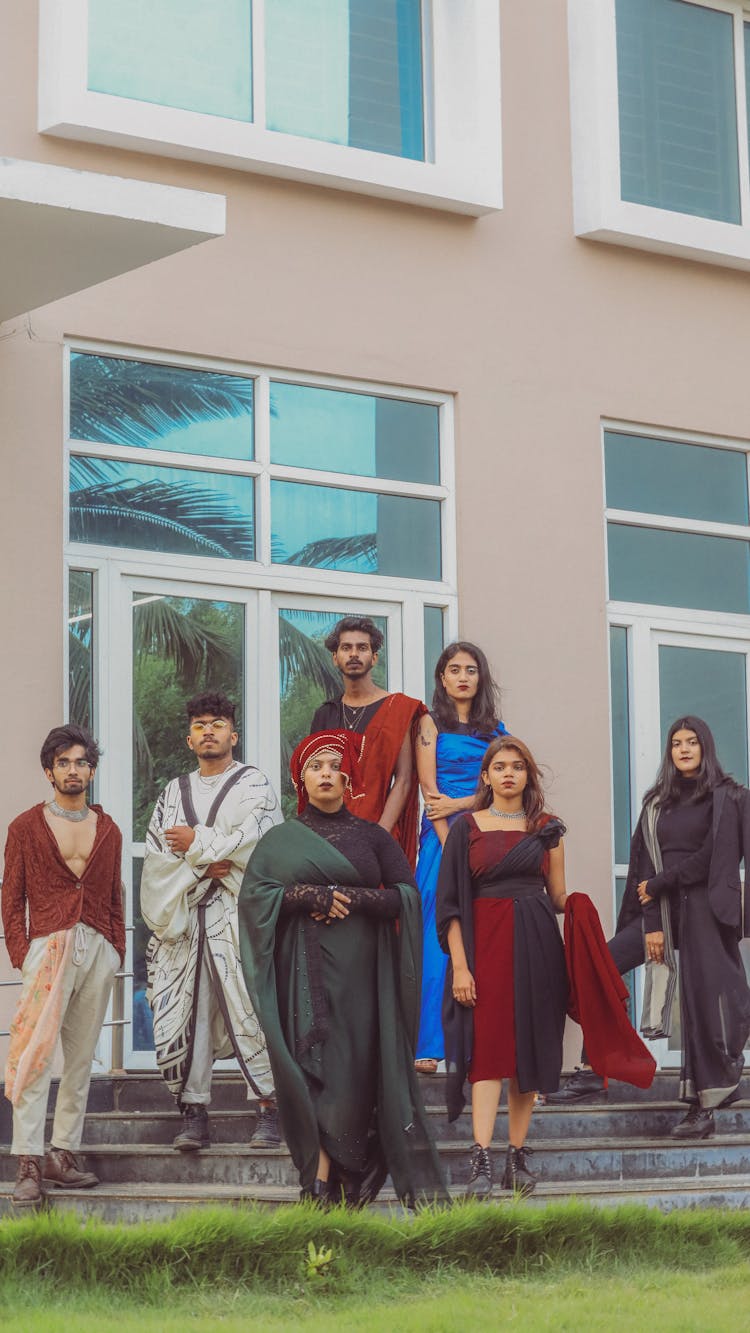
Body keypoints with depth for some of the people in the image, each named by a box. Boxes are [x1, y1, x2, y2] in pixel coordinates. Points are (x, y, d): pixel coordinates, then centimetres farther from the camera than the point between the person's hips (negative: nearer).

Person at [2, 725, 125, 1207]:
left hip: (99, 951, 4)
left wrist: (117, 951, 8)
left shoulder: (109, 831, 16)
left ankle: (64, 1154, 11)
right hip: (48, 946, -4)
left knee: (81, 1057, 6)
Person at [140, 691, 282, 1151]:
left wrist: (197, 843, -7)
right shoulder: (174, 792, 19)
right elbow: (156, 854, 8)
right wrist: (203, 867, -8)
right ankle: (195, 1114, 2)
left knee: (251, 1009, -12)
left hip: (238, 915, -4)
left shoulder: (253, 783, 8)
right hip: (183, 917, 4)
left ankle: (271, 1107, -6)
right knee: (183, 1012, -3)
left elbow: (255, 838, -9)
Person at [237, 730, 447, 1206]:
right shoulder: (281, 840, 12)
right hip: (306, 970, -1)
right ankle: (322, 1184, -11)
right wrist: (311, 896, -13)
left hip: (362, 971, 1)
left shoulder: (372, 836, 12)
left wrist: (349, 897, -10)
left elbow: (407, 895, 3)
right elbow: (253, 895, 0)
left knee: (358, 1071, -5)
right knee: (314, 1066, -9)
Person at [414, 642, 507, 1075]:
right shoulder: (432, 724, 5)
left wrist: (459, 804, -10)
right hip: (443, 835, -3)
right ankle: (429, 1046, -8)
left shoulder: (495, 729, 15)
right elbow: (429, 788, -4)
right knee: (439, 939, -8)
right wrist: (450, 847, -13)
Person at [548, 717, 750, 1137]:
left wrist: (658, 886, -5)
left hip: (703, 909, -5)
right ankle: (593, 1070, -4)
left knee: (702, 998, -9)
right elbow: (646, 865, 5)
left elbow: (711, 859, -9)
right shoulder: (659, 802, 13)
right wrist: (651, 924, -5)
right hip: (662, 909, 5)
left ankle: (705, 1105, -4)